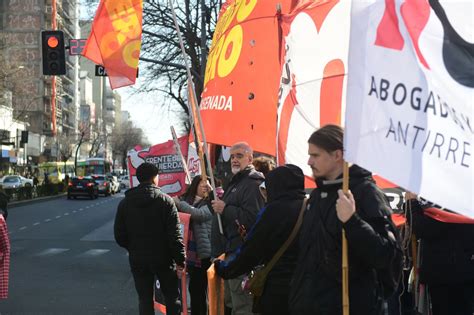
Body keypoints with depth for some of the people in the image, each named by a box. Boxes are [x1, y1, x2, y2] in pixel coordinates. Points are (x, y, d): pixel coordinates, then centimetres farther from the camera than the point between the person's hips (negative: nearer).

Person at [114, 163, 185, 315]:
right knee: (172, 297, 11)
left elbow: (119, 235, 3)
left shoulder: (125, 203, 1)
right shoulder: (165, 201, -10)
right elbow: (175, 235, -14)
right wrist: (180, 259, -8)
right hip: (163, 258, -3)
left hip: (137, 260, 3)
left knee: (145, 299, 10)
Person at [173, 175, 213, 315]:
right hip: (192, 251, 6)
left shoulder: (210, 203, -8)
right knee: (194, 287, 16)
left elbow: (198, 214, -24)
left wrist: (178, 203, -16)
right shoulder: (188, 200, 10)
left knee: (204, 287, 1)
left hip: (206, 252, -6)